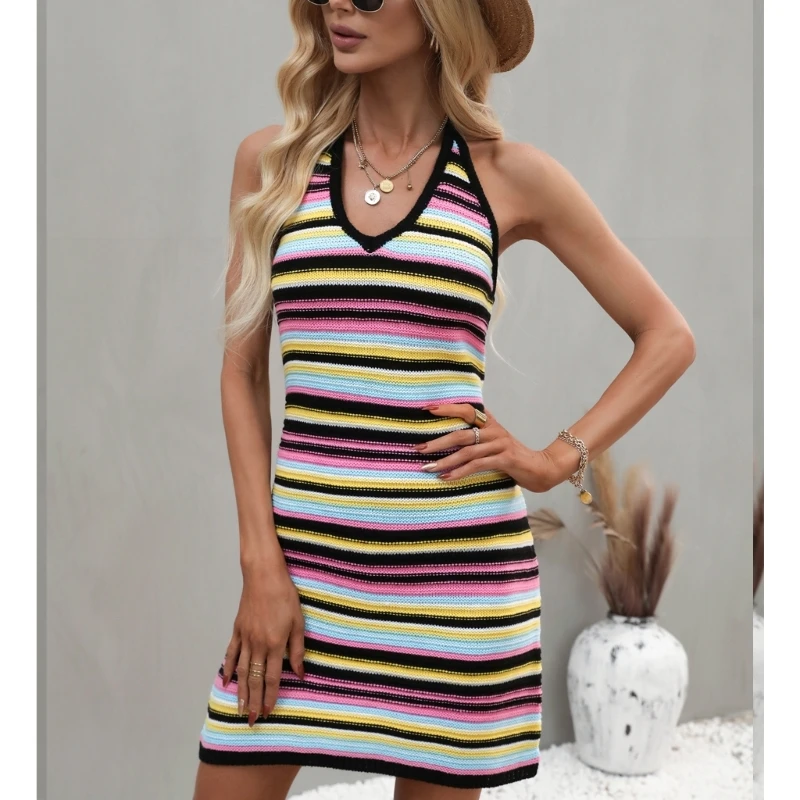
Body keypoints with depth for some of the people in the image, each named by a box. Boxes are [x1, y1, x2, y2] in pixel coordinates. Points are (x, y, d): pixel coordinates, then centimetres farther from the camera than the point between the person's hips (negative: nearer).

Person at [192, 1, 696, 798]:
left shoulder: (511, 177, 1)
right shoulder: (271, 160, 5)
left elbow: (667, 337, 8)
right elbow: (242, 371, 5)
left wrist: (556, 460, -4)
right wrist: (260, 562, -3)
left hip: (457, 566, -1)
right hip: (305, 558, 2)